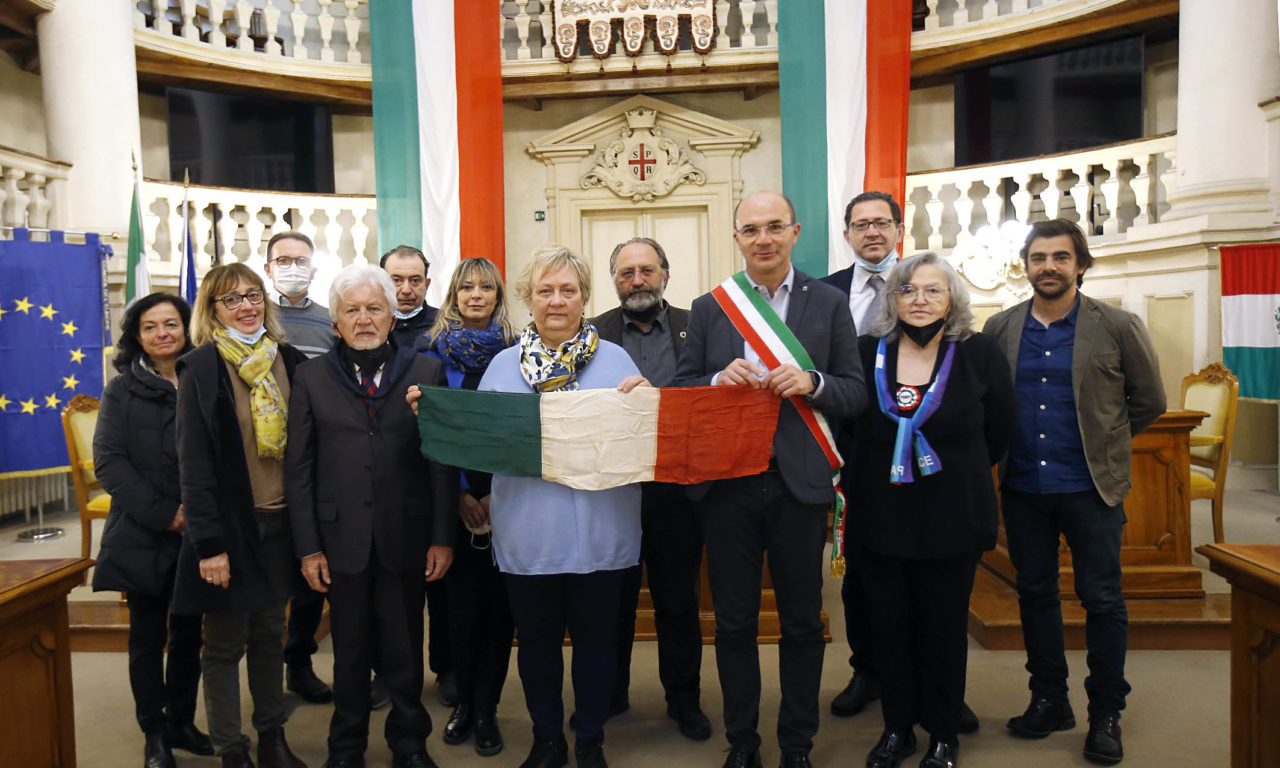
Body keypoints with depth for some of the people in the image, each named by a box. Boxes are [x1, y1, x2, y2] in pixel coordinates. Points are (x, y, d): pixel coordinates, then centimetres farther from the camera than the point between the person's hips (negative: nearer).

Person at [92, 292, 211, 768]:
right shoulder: (123, 391, 1)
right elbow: (109, 462, -7)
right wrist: (163, 513, -16)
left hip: (197, 533, 2)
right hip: (143, 536, -2)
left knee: (189, 633, 11)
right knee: (148, 637, 8)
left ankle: (182, 723, 26)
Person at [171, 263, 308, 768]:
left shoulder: (288, 361, 5)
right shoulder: (201, 369, -8)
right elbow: (194, 462, -11)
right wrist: (209, 543, -15)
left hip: (279, 522, 4)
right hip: (229, 524, -4)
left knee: (270, 633, 16)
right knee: (224, 643, 7)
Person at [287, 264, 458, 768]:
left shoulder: (426, 373, 2)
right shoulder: (311, 377, 4)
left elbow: (443, 461, 0)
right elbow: (299, 467, 3)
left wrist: (442, 537, -4)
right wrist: (307, 546, -2)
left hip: (407, 535, 0)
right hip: (342, 537, 1)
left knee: (405, 648, 12)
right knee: (350, 650, 13)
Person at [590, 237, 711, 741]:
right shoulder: (594, 333, 5)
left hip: (675, 488, 0)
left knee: (678, 600, 11)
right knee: (614, 598, 14)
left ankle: (684, 699, 27)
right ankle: (609, 694, 31)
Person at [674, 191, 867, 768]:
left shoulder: (829, 304, 4)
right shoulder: (708, 308, 6)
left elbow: (857, 394, 2)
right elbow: (680, 391, 6)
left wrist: (812, 383, -18)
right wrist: (719, 380, -14)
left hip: (799, 484, 0)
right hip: (727, 485, 1)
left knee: (802, 623, 11)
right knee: (734, 622, 12)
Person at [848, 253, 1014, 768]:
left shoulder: (980, 355, -3)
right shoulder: (866, 353, 0)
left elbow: (998, 433, 7)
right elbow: (845, 425, 10)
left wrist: (956, 474, 11)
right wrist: (870, 474, 7)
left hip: (952, 517, -1)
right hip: (880, 515, 2)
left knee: (944, 629, 8)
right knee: (889, 625, 10)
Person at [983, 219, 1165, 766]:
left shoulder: (1117, 327, -3)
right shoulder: (1000, 329, 3)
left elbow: (1149, 400, 6)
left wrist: (1102, 443, 7)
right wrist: (1003, 449, 6)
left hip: (1091, 487, -2)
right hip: (1022, 487, 3)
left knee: (1101, 598, 4)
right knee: (1035, 593, 12)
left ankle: (1105, 715, 20)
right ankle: (1048, 701, 28)